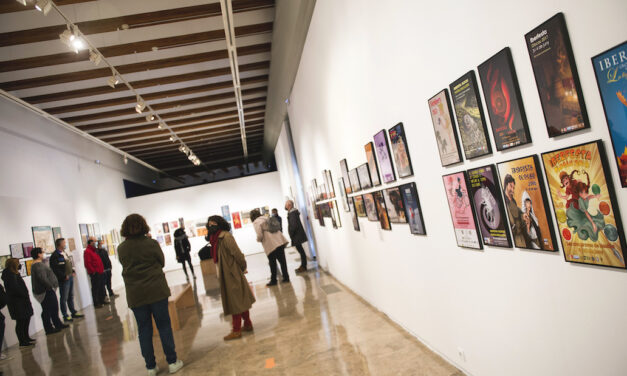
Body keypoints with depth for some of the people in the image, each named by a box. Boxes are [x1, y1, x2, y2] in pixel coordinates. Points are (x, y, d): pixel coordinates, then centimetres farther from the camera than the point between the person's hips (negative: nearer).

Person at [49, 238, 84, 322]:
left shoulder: (64, 253, 15)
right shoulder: (55, 255, -14)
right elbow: (55, 269, -20)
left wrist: (73, 272, 10)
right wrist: (64, 276, -19)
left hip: (70, 277, 9)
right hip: (63, 280, -9)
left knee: (71, 296, 16)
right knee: (64, 298, -1)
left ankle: (73, 312, 25)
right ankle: (65, 316, 5)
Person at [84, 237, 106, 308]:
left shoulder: (94, 250, 17)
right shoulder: (87, 251, -12)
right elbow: (87, 264, -20)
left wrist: (102, 269, 17)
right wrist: (93, 271, -18)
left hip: (100, 272, 9)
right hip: (95, 274, -9)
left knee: (101, 288, 15)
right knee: (95, 288, -3)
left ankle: (101, 301, 25)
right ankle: (95, 303, 4)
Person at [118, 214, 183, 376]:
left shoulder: (121, 248, -1)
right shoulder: (151, 243, -9)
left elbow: (125, 266, 10)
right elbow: (162, 262, 2)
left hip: (135, 294, 3)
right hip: (156, 290, -2)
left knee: (144, 330, 11)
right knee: (164, 325, 7)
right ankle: (172, 362, 12)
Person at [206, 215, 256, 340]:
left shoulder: (226, 237, -19)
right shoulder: (216, 239, 9)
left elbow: (237, 253, -22)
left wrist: (242, 267, -9)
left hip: (232, 274, -9)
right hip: (226, 275, 9)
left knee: (236, 302, 1)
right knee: (241, 300, 17)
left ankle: (236, 330, 11)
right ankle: (248, 324, 29)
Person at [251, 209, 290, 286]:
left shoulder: (256, 222, -4)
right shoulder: (266, 218, 19)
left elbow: (260, 235, -14)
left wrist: (258, 239, 9)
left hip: (271, 244, -6)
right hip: (280, 241, 7)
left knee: (272, 264, 5)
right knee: (282, 260, 11)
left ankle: (273, 280, 14)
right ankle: (286, 277, 16)